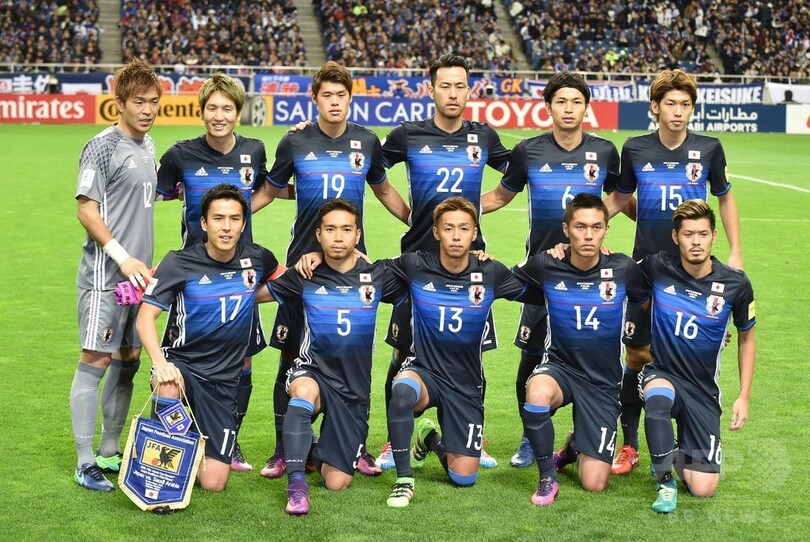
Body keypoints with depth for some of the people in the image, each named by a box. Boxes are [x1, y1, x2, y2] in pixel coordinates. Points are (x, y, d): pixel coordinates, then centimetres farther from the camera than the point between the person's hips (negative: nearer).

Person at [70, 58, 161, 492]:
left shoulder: (147, 146, 14)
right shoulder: (102, 147, -10)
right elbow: (86, 209, -14)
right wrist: (122, 257, -19)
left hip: (136, 272, 8)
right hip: (104, 274, -8)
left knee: (127, 360, 12)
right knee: (96, 360, -7)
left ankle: (109, 453, 22)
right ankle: (85, 463, -2)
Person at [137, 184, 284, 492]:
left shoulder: (257, 259, -1)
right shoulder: (179, 263, -10)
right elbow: (146, 317, -15)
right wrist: (160, 365, -32)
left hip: (224, 378, 2)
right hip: (181, 362, -2)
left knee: (213, 483, -6)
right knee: (168, 387, -42)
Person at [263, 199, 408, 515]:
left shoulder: (377, 276, -1)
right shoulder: (305, 277, -2)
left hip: (354, 386, 1)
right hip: (313, 371, -1)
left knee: (337, 483, -2)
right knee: (305, 391, -40)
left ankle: (319, 453, 35)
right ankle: (296, 485, -32)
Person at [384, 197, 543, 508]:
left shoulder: (491, 274, -7)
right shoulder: (415, 266, -9)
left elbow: (543, 295, 4)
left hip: (466, 384, 2)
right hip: (424, 371, -2)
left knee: (463, 478, -1)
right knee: (403, 389, -40)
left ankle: (432, 440, 35)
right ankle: (404, 479, -22)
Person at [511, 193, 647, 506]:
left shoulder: (624, 270, -10)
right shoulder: (545, 265, -9)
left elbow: (648, 305, 9)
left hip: (603, 382, 0)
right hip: (559, 366, 0)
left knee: (595, 484, -7)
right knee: (537, 392, -39)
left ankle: (575, 446, 32)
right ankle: (548, 477, -13)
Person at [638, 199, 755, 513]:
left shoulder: (736, 284, -10)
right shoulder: (657, 268, -12)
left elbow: (746, 339, 5)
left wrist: (744, 397, 1)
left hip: (703, 389, 1)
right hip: (661, 374, -1)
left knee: (704, 489, -9)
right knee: (658, 398, -41)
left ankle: (679, 453, 28)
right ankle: (665, 482, -17)